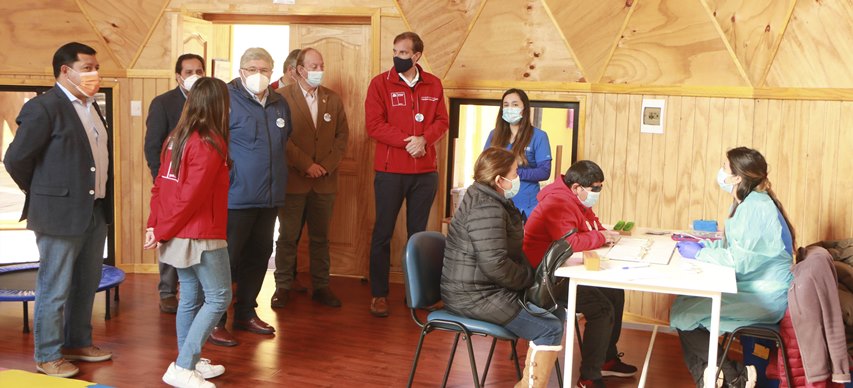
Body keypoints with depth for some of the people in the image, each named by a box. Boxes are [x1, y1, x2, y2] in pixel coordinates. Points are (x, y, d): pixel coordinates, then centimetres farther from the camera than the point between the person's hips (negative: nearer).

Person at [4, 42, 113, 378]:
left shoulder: (91, 106, 12)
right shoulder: (44, 108, -14)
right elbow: (16, 158, -13)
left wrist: (104, 198, 13)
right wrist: (41, 193, 0)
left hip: (96, 212, 8)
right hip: (61, 214, -8)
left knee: (86, 285, 18)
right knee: (54, 290, 2)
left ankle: (78, 343, 33)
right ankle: (48, 357, 15)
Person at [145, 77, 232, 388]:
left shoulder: (177, 137, 8)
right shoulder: (210, 144, -17)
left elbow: (160, 184, 8)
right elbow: (192, 196, -19)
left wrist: (154, 224, 6)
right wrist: (161, 231, -10)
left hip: (179, 236, 9)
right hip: (201, 237, -8)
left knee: (190, 297, 15)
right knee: (219, 298, -1)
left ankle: (190, 362, 24)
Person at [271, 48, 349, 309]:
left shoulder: (333, 99, 11)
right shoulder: (282, 97, -3)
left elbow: (342, 136, 8)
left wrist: (327, 165, -5)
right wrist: (307, 165, -13)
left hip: (325, 181, 4)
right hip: (293, 180, -3)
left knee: (320, 237, 9)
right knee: (288, 236, 4)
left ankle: (321, 286, 17)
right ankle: (283, 286, 13)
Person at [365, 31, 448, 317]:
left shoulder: (433, 85, 7)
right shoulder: (381, 83, -2)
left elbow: (442, 121, 6)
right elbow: (374, 124, -9)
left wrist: (424, 139, -14)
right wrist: (407, 141, -18)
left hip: (426, 171, 3)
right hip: (390, 170, -3)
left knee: (418, 233, 10)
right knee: (383, 232, 2)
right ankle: (378, 294, 10)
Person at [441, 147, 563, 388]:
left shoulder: (488, 201, 13)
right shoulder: (486, 209, -21)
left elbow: (510, 252, 20)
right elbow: (494, 264, -28)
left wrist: (530, 275, 6)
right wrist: (530, 279, -12)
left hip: (484, 289, 11)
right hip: (475, 298, -11)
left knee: (555, 312, 13)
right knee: (551, 329, -15)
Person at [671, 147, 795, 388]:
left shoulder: (756, 206, -21)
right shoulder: (748, 202, 12)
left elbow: (740, 260, -27)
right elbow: (734, 246, 19)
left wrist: (699, 254, -16)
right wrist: (702, 244, 6)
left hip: (764, 298, -10)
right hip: (753, 287, 10)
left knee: (682, 314, -10)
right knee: (684, 301, 4)